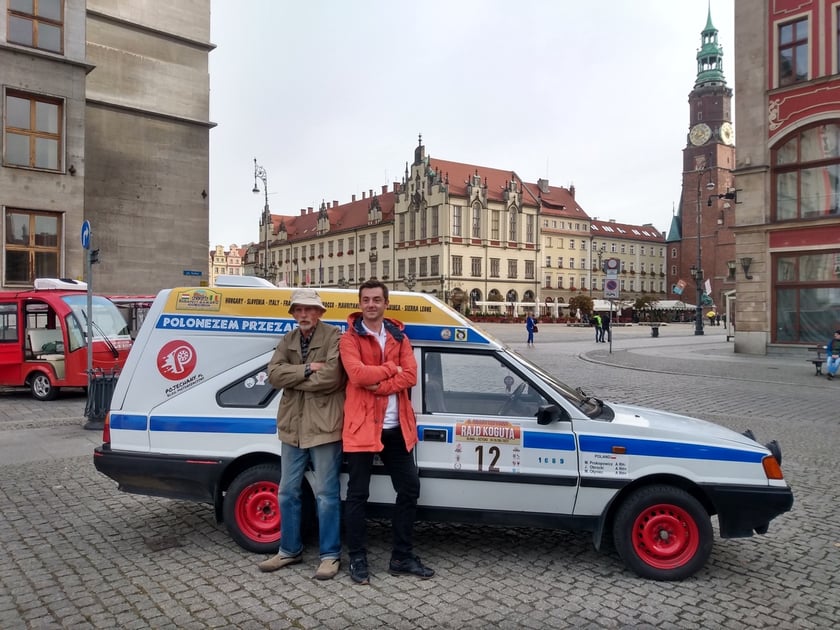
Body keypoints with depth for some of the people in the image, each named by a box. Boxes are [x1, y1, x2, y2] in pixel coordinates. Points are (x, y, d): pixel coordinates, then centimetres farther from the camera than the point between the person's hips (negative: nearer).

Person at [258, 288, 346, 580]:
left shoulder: (334, 336, -7)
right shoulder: (287, 340, 11)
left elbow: (331, 378, -20)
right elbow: (273, 373, -3)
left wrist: (292, 378, -9)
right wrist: (307, 369, -16)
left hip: (324, 426, -6)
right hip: (292, 427, 6)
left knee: (326, 494, 3)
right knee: (287, 493, 15)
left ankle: (330, 555, 16)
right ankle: (289, 550, 30)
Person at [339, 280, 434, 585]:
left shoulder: (399, 336, 10)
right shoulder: (349, 338, -4)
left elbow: (410, 376, -3)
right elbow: (357, 374, -21)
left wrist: (378, 385, -16)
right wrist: (391, 368, -10)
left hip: (396, 427, 5)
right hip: (362, 425, -5)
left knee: (409, 488, 9)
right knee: (358, 494, 4)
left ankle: (402, 557, 22)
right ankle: (357, 559, 19)